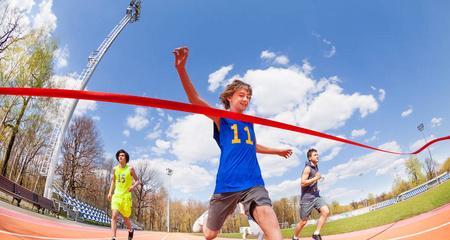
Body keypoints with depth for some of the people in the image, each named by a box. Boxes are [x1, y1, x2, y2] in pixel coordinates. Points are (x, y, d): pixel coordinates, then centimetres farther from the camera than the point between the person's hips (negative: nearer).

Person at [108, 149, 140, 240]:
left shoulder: (130, 169, -4)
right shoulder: (115, 169, 5)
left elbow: (137, 181, 1)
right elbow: (113, 182, 14)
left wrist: (133, 186, -19)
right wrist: (110, 193, 3)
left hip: (126, 196, -2)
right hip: (116, 195, 2)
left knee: (125, 218, 10)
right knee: (114, 216, -14)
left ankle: (131, 230, 40)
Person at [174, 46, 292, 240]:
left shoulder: (249, 122, 17)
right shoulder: (220, 118, 2)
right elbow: (196, 100, -15)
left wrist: (278, 151, 48)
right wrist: (181, 68, -29)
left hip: (253, 183, 3)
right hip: (227, 184, -3)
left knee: (271, 223, -24)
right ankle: (204, 221, 48)